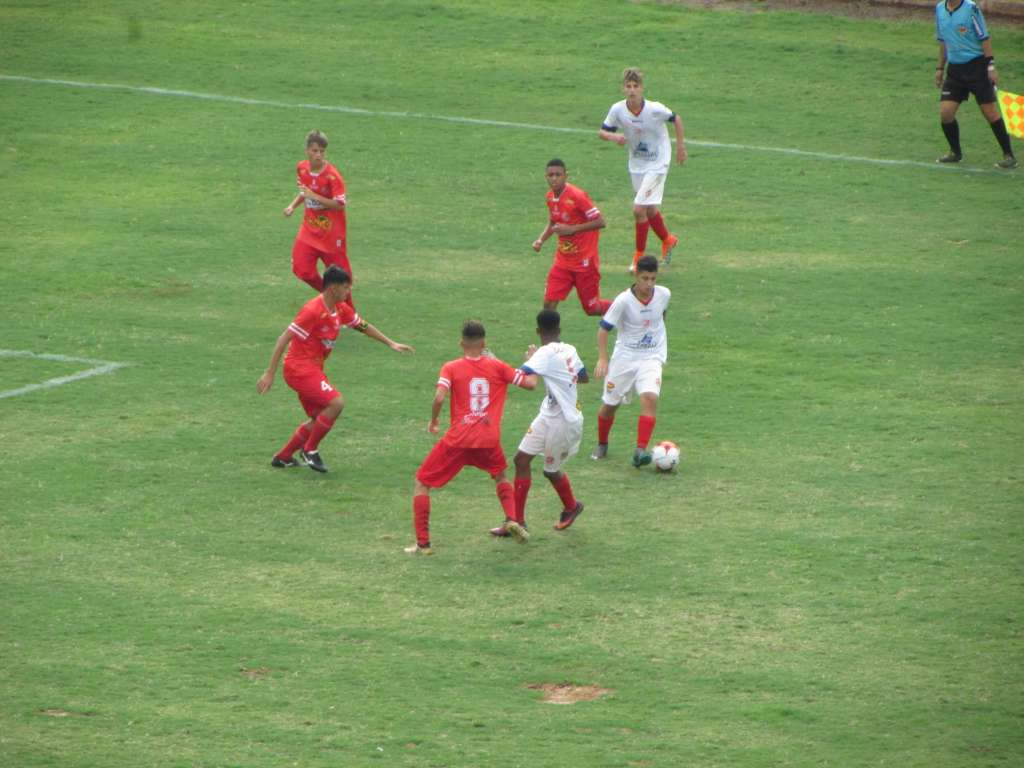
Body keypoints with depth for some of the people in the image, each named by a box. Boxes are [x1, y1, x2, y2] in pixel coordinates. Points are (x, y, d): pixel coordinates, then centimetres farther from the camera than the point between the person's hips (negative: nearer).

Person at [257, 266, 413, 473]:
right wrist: (270, 373, -22)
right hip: (300, 368, -10)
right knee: (336, 402, -21)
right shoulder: (313, 311, -21)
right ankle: (310, 449, -7)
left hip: (313, 370, 10)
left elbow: (363, 326, 23)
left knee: (319, 419, 14)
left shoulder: (341, 309, 6)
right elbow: (284, 339, -20)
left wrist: (391, 343, 24)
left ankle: (283, 457, 24)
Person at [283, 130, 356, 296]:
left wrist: (314, 196, -29)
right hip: (309, 228, 5)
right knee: (301, 269, -7)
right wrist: (293, 206, 1)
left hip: (331, 231, -5)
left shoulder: (332, 175, -20)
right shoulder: (301, 168, -1)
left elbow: (340, 205, -23)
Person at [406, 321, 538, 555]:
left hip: (457, 440, -3)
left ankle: (423, 543, 2)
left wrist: (433, 421, 3)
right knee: (500, 475, 34)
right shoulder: (497, 367, 4)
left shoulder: (451, 368, -1)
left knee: (420, 483, 11)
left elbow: (439, 397, -15)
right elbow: (530, 383, 5)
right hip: (489, 440, 3)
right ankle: (512, 520, 12)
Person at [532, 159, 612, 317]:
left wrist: (572, 229, -24)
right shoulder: (550, 197, 3)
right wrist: (541, 239, 2)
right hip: (563, 261, 6)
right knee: (549, 302, -8)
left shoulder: (577, 196, -19)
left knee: (592, 308, 5)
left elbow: (600, 222, -19)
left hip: (584, 260, -6)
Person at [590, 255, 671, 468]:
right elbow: (604, 328, -13)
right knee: (610, 404, 10)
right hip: (624, 357, -1)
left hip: (652, 358, 1)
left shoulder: (664, 294, -8)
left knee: (650, 398, -24)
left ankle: (640, 451, -25)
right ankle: (602, 444, 37)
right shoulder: (624, 300, -18)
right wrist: (602, 359, -22)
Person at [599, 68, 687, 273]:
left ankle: (639, 256, 1)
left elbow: (676, 119, -4)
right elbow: (603, 131, -1)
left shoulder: (655, 109, -23)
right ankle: (667, 240, 45)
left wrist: (680, 146, 2)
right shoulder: (618, 110, -13)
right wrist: (613, 136, -24)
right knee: (649, 210, 18)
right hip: (636, 165, 5)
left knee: (639, 208, -14)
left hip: (657, 165, -5)